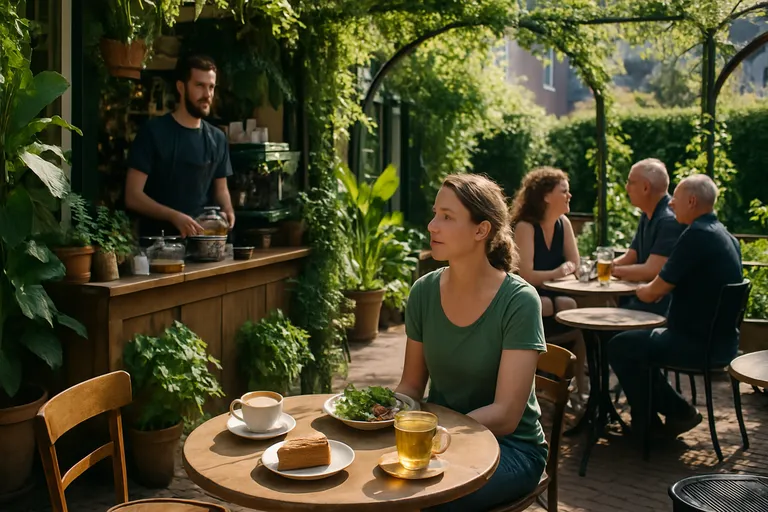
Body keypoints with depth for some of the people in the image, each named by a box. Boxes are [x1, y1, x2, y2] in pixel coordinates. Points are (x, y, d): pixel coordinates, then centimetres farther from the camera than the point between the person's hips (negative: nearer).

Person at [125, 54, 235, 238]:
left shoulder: (217, 138, 10)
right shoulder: (153, 132, -5)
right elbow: (133, 197, -9)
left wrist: (227, 211, -5)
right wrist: (174, 216, -23)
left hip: (202, 239, 4)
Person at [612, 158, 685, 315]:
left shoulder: (670, 220, -19)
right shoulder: (647, 216, 12)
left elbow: (651, 271, -24)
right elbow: (629, 257, 15)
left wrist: (612, 270, -12)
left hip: (664, 304, -9)